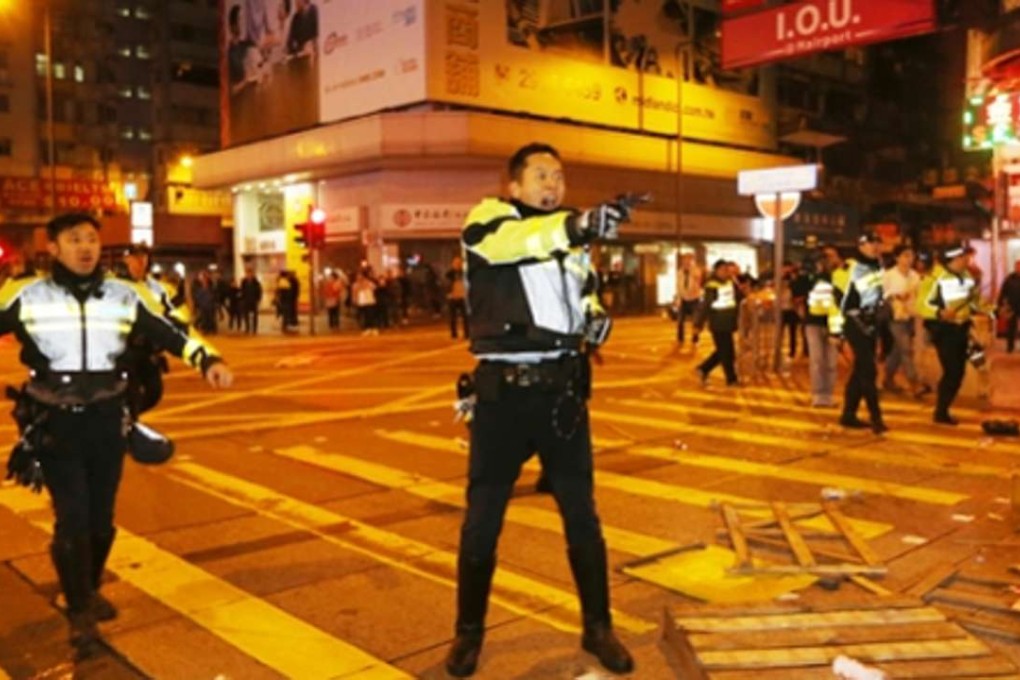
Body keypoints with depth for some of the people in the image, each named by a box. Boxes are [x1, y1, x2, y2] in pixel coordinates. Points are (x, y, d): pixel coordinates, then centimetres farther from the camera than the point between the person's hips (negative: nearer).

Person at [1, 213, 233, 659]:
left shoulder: (126, 296, -1)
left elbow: (169, 334, 0)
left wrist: (207, 360, -15)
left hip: (106, 419, 3)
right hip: (55, 422, -2)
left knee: (101, 517, 14)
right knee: (72, 518, -7)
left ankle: (90, 592, 38)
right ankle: (79, 613, 9)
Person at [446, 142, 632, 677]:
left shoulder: (571, 233, 13)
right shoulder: (487, 219, -3)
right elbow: (510, 242, -27)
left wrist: (595, 316, 1)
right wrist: (575, 225, -44)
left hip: (563, 388, 4)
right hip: (503, 390, -4)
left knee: (581, 514, 10)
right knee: (482, 518, 6)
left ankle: (598, 627, 27)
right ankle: (469, 631, 25)